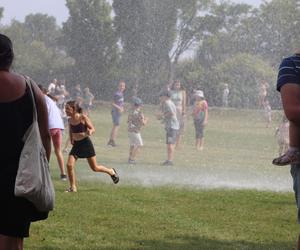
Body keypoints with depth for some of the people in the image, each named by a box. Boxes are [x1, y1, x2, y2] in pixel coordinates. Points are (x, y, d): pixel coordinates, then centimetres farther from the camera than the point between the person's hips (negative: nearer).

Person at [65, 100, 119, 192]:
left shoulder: (83, 118, -15)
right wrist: (71, 140, 9)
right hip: (76, 145, 5)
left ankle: (111, 172, 35)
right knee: (69, 165, -13)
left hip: (86, 143, -5)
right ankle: (73, 187, 1)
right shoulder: (70, 120, 0)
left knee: (95, 168, 6)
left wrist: (90, 132, -32)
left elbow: (93, 129, -12)